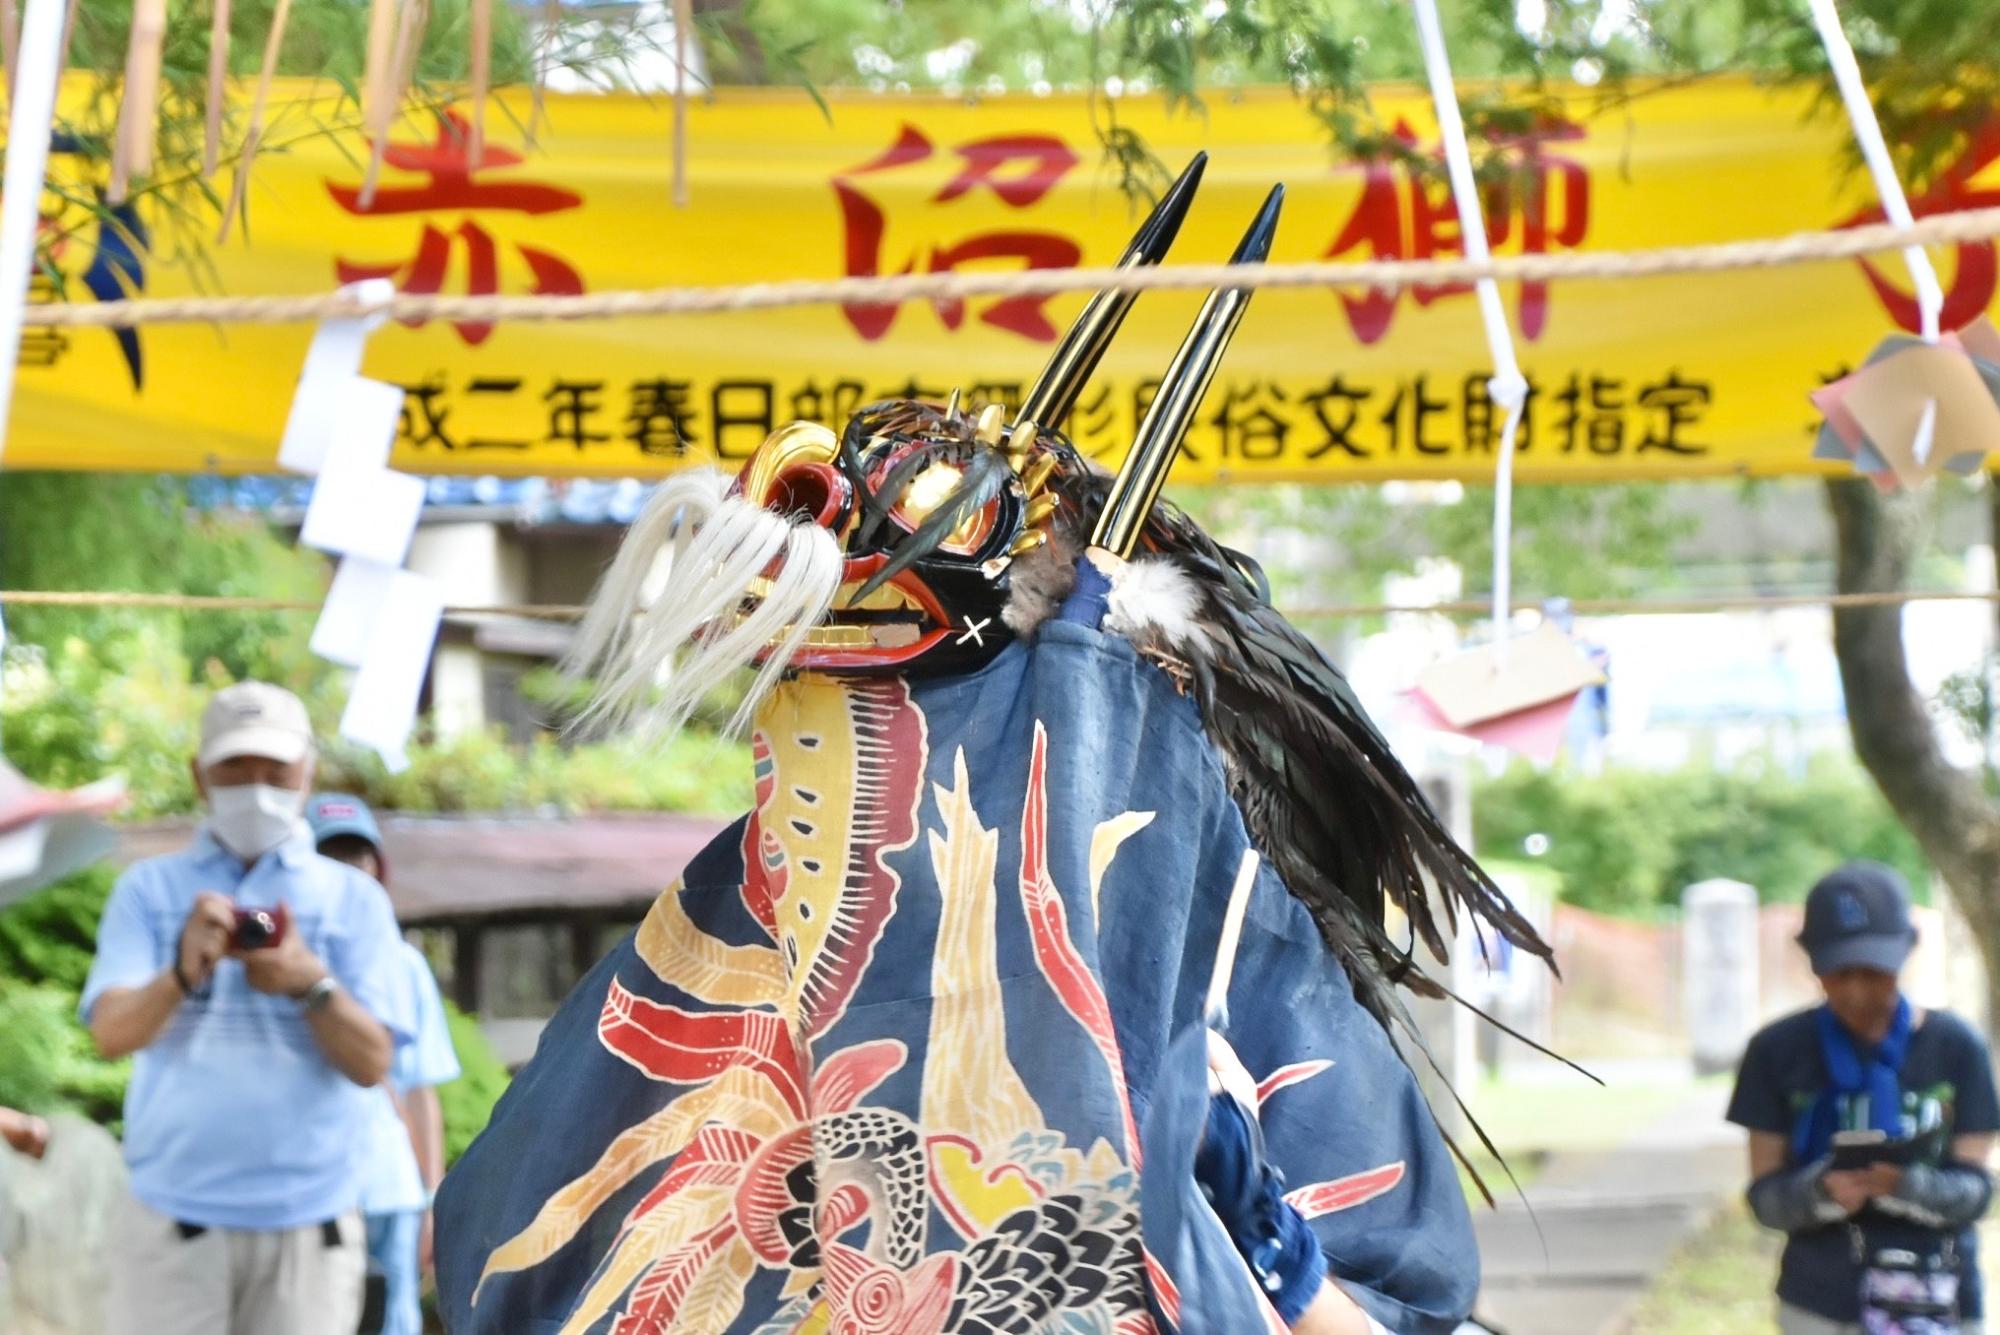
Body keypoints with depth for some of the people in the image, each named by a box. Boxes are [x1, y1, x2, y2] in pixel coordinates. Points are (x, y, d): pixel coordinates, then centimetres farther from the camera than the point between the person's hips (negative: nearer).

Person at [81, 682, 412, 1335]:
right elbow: (112, 1032, -6)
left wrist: (311, 986, -21)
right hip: (174, 1223, 0)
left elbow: (372, 1063, -1)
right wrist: (183, 974, -27)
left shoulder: (354, 899, 8)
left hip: (308, 1225, 0)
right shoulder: (148, 889, 8)